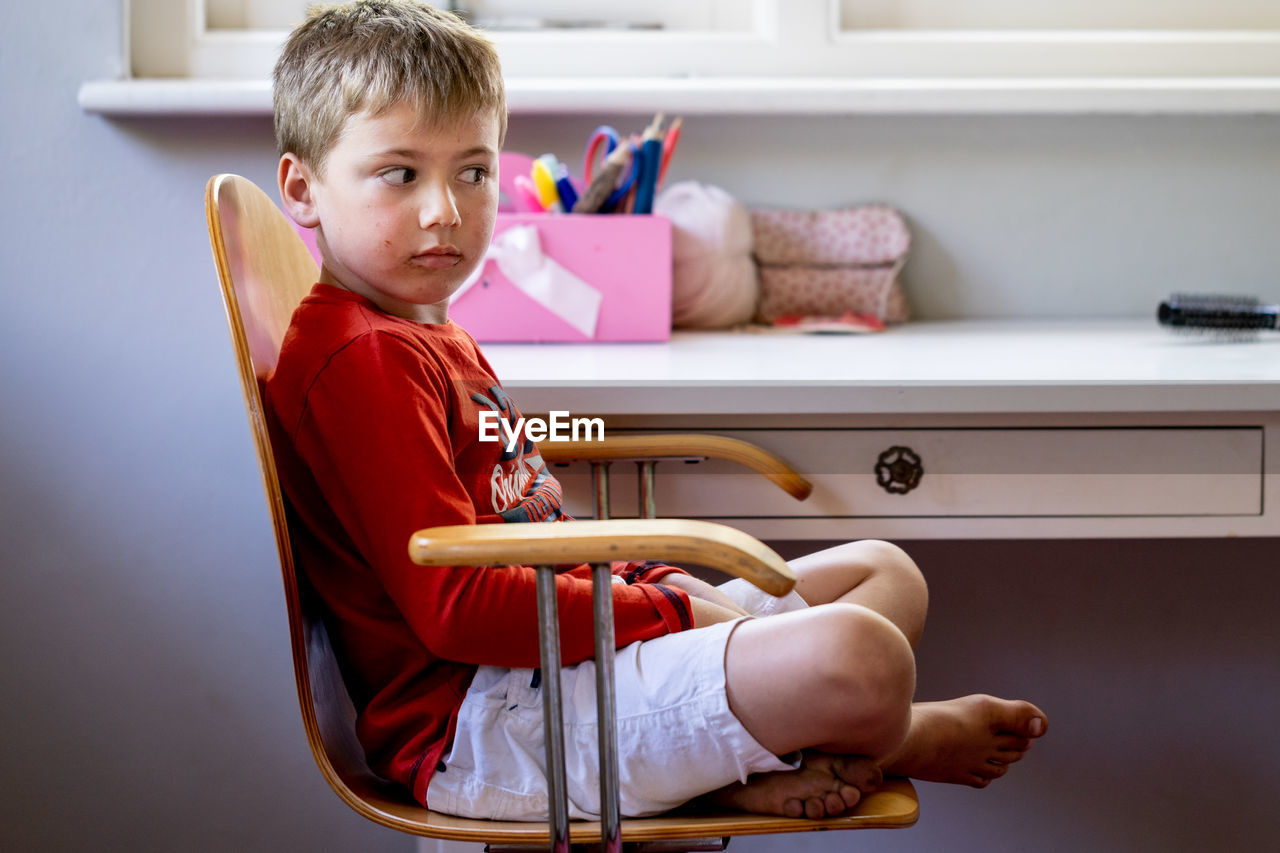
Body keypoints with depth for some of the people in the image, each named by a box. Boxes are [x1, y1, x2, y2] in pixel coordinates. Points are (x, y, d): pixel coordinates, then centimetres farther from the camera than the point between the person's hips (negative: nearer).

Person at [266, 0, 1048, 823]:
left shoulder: (433, 339, 19)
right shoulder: (362, 360, -16)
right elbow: (455, 606, -22)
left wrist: (654, 583, 3)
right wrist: (667, 608, -14)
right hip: (475, 730, -12)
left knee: (885, 572, 18)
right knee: (858, 658, -29)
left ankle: (753, 767, -9)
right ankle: (901, 738, 9)